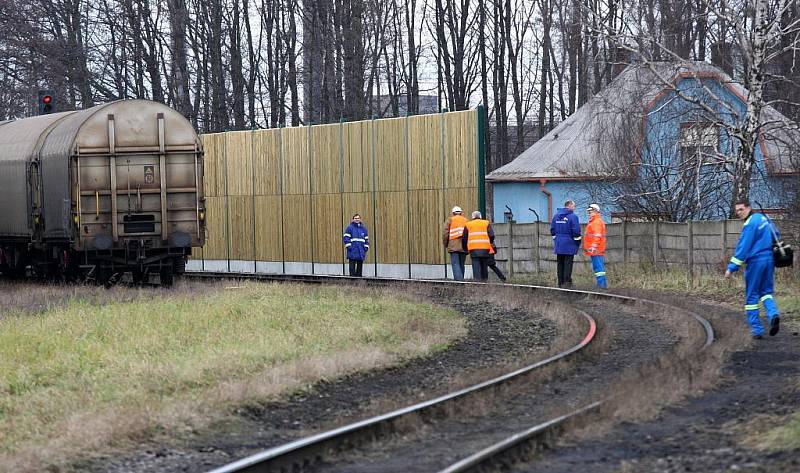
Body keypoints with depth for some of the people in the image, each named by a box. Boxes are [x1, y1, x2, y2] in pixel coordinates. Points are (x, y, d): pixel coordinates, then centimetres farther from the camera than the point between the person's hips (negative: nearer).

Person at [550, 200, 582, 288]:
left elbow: (552, 230, 13)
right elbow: (576, 231, -13)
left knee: (560, 264, 11)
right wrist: (578, 243, -2)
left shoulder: (556, 216, 10)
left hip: (558, 245, 6)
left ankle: (560, 282, 12)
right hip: (569, 244, -6)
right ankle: (566, 282, -7)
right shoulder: (573, 216, -10)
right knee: (568, 264, -3)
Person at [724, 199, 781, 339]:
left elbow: (743, 248, -17)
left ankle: (757, 330, 3)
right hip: (770, 260, 8)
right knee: (766, 291, 17)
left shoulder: (750, 224, -14)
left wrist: (731, 268, -15)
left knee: (751, 296, 3)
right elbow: (776, 236, 22)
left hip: (756, 261, -7)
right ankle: (773, 314, -12)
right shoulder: (764, 219, 11)